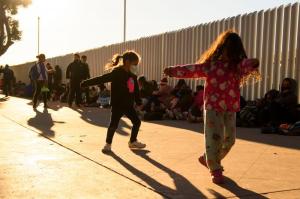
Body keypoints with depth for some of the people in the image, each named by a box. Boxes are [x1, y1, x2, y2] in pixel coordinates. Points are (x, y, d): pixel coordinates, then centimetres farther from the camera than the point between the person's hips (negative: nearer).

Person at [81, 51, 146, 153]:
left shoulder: (132, 76, 7)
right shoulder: (116, 73, -16)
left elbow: (136, 91, 16)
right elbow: (100, 79, -20)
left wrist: (139, 102, 21)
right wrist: (84, 83, -24)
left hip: (129, 105, 7)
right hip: (117, 105, -7)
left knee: (137, 122, 12)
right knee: (113, 125, -1)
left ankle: (133, 142, 30)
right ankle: (108, 144, 20)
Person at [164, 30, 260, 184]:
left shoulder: (238, 65, 2)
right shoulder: (210, 65, 0)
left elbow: (247, 65, -20)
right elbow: (191, 70, 3)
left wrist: (253, 63, -43)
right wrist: (173, 71, -1)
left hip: (230, 108, 4)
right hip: (213, 107, -3)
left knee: (229, 139, 10)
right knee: (215, 138, -6)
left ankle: (207, 158, 32)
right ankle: (216, 171, 8)